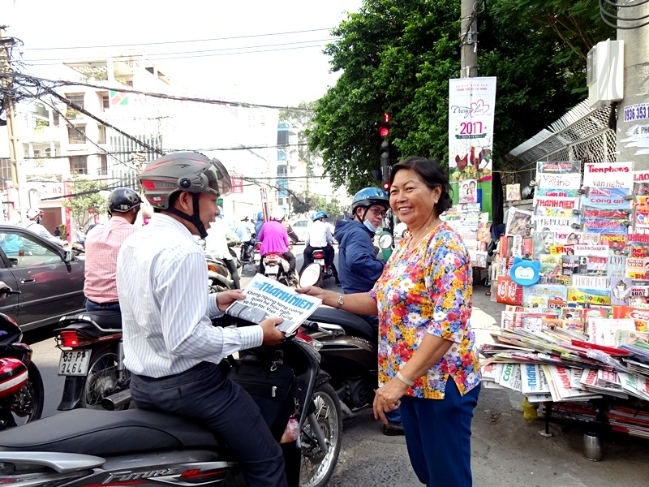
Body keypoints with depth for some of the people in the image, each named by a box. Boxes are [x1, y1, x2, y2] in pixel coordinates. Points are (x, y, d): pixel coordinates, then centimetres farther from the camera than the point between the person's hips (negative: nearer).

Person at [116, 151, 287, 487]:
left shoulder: (133, 243, 5)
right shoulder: (182, 252, -24)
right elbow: (185, 341, -27)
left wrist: (213, 303, 8)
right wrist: (256, 335, -19)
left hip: (142, 384, 10)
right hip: (188, 386, -10)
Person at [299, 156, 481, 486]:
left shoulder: (445, 246, -19)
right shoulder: (404, 243, 8)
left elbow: (448, 326, -25)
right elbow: (382, 300, 11)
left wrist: (400, 380, -27)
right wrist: (329, 298, -2)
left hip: (441, 380, -8)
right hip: (411, 378, 8)